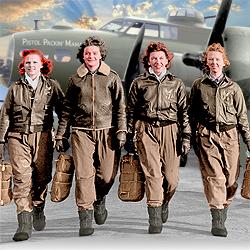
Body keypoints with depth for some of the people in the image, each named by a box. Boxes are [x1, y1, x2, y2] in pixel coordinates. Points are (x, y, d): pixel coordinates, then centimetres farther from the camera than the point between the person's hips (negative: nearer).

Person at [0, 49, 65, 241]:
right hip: (18, 137, 0)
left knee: (42, 176, 3)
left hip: (42, 136, 0)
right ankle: (24, 223, -11)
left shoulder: (52, 85, 9)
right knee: (21, 178, -10)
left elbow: (62, 109, 9)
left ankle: (38, 209, 31)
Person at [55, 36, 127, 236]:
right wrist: (60, 135, 11)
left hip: (106, 132, 0)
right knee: (84, 174, -8)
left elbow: (120, 107, 7)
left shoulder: (112, 78, 7)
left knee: (107, 175, -1)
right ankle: (85, 218, 0)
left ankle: (99, 200, 32)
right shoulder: (75, 80, 11)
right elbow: (67, 109, 14)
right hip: (82, 132, 1)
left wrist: (121, 131, -1)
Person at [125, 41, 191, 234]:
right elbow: (131, 112, 12)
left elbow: (184, 112, 13)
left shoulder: (177, 83, 13)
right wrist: (130, 136, 7)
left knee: (171, 177, -3)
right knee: (153, 173, -11)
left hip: (170, 131, 1)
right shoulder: (139, 83, 11)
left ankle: (164, 204, 28)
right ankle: (155, 218, -7)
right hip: (146, 131, -1)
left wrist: (186, 137, 6)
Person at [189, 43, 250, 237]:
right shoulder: (198, 85, 11)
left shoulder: (233, 87, 12)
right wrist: (193, 139, 10)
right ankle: (217, 221, -13)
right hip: (206, 135, -1)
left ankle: (223, 210, 23)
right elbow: (192, 114, 14)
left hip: (229, 135, 2)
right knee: (214, 176, -12)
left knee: (231, 178, 1)